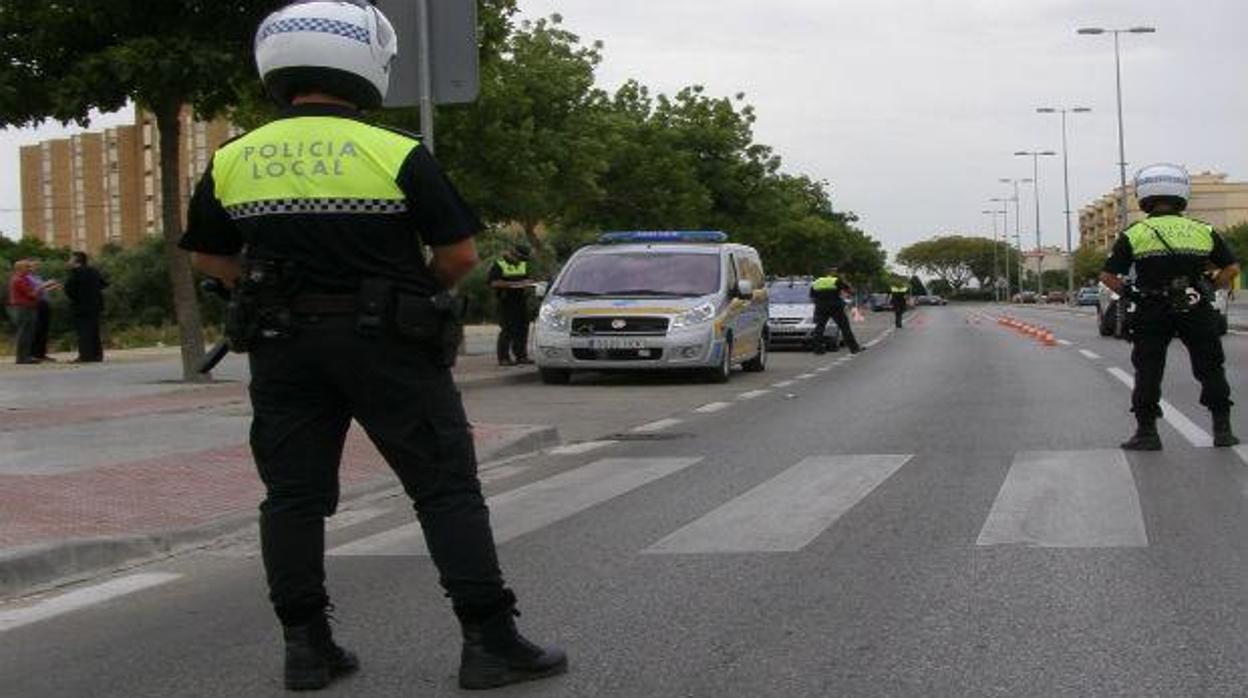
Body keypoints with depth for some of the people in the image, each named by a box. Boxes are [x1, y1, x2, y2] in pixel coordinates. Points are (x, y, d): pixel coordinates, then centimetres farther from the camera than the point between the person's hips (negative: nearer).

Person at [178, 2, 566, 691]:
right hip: (388, 345, -3)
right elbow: (460, 253, -8)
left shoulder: (231, 161, 2)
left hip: (283, 348, 4)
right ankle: (489, 642, 1)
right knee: (447, 490, 2)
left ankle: (306, 646, 13)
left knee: (293, 496, 11)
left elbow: (207, 256, 13)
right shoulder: (396, 155, -10)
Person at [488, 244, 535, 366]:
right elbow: (493, 282, -12)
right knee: (507, 330, -9)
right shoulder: (499, 264, -5)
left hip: (521, 300, 7)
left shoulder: (523, 264, 17)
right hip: (506, 301, -7)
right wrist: (511, 284, -20)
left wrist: (527, 283, 2)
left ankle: (521, 355, 13)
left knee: (522, 328, 5)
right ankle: (504, 358, -6)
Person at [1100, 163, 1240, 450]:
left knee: (1148, 373, 6)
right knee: (1210, 370, 12)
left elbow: (1108, 275, -4)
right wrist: (1210, 288, 12)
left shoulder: (1133, 235, -2)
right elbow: (1232, 268, 4)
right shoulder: (1203, 232, 4)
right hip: (1197, 314, 2)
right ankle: (1222, 429, 12)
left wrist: (1128, 293, 9)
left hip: (1151, 316, -1)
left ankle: (1147, 431, 6)